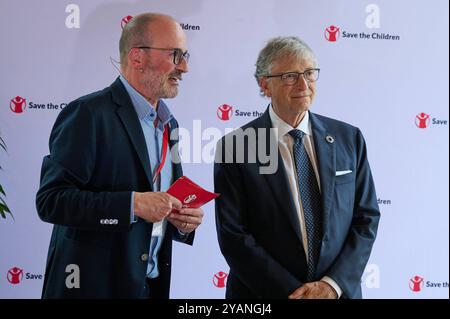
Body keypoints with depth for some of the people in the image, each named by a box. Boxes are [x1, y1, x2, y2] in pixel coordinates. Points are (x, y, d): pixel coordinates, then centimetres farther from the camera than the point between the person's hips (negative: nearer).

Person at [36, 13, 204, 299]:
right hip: (94, 284, -7)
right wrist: (134, 203, -26)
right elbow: (51, 199, -18)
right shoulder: (89, 114, -14)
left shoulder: (169, 123, 10)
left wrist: (184, 221, -3)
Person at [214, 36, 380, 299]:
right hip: (264, 292, -2)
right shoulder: (234, 148, -11)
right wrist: (291, 291, -16)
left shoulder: (349, 139, -2)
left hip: (340, 290, 3)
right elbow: (232, 235, -13)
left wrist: (333, 284, -12)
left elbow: (366, 218, -1)